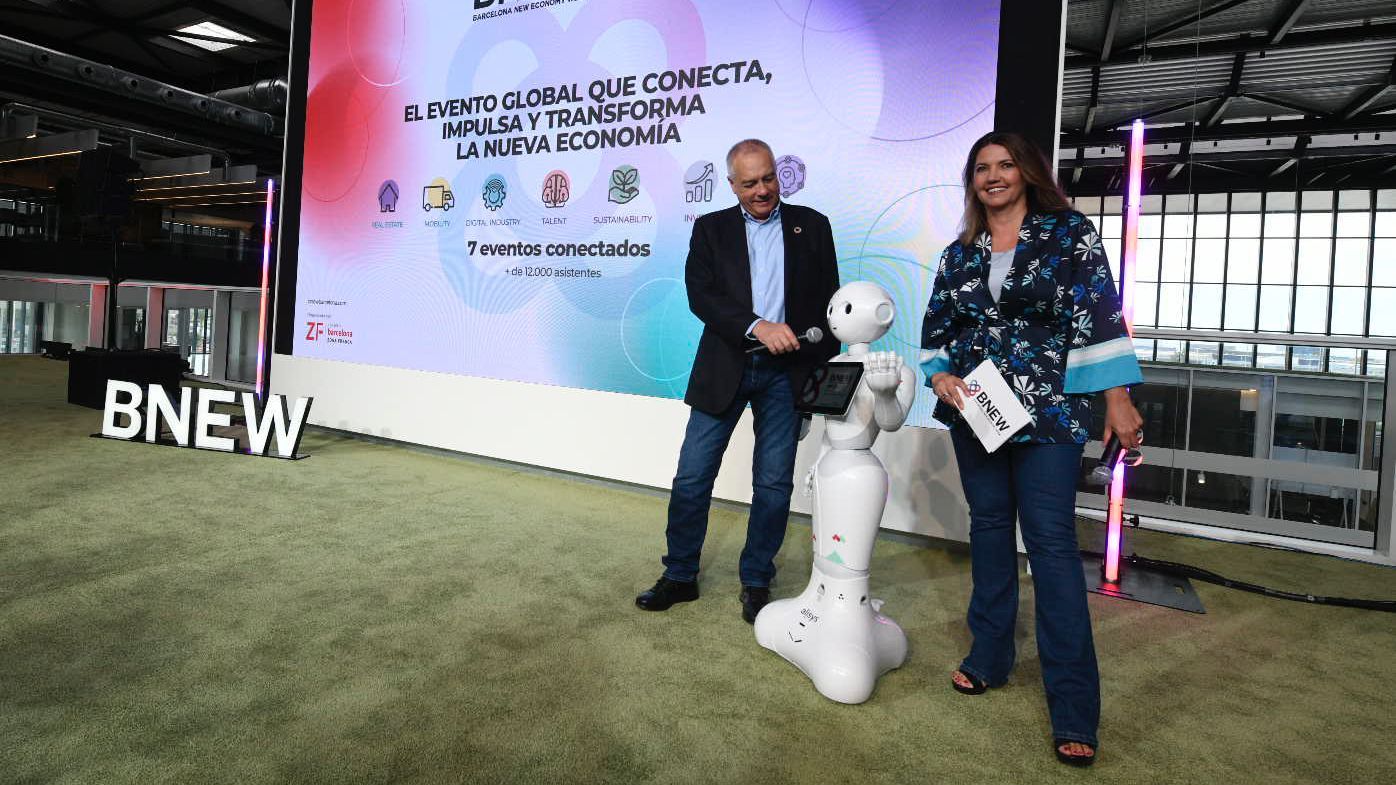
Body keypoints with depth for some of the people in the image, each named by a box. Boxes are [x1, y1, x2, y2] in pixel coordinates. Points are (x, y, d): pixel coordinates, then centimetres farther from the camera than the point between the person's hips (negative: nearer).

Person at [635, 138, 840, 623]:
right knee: (692, 476, 3)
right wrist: (758, 327, -21)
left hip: (786, 372, 0)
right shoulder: (711, 229, 6)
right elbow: (700, 294, -8)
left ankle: (756, 582, 21)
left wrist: (823, 367, 3)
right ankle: (679, 576, 20)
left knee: (774, 483, 5)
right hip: (724, 368, 0)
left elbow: (828, 301, 8)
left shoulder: (812, 226, 7)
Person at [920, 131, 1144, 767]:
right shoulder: (959, 254, 10)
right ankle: (989, 656, 26)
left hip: (1047, 410, -4)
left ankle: (1074, 706, 0)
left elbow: (1101, 316, -6)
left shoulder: (1069, 233, -1)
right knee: (989, 525, 11)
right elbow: (935, 329, 14)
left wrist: (1118, 398, -12)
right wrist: (940, 376, -5)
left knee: (1050, 540, -7)